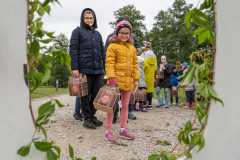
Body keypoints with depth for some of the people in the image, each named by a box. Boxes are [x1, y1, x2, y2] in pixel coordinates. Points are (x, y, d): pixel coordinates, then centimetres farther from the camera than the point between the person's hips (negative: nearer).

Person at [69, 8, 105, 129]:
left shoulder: (97, 34, 22)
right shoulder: (78, 31, 6)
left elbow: (102, 51, 21)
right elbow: (73, 50, -2)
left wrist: (105, 67, 13)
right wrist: (74, 68, -11)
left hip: (98, 69, 5)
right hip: (85, 68, -5)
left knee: (98, 93, 2)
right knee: (86, 94, 2)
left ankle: (92, 115, 19)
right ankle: (87, 118, 13)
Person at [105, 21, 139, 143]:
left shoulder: (132, 48, 17)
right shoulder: (112, 46, -2)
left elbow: (135, 64, 17)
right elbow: (109, 63, -10)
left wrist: (136, 79, 10)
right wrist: (111, 78, -21)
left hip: (128, 81, 6)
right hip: (116, 80, -6)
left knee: (125, 105, 12)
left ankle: (123, 129, 24)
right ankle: (108, 131, 7)